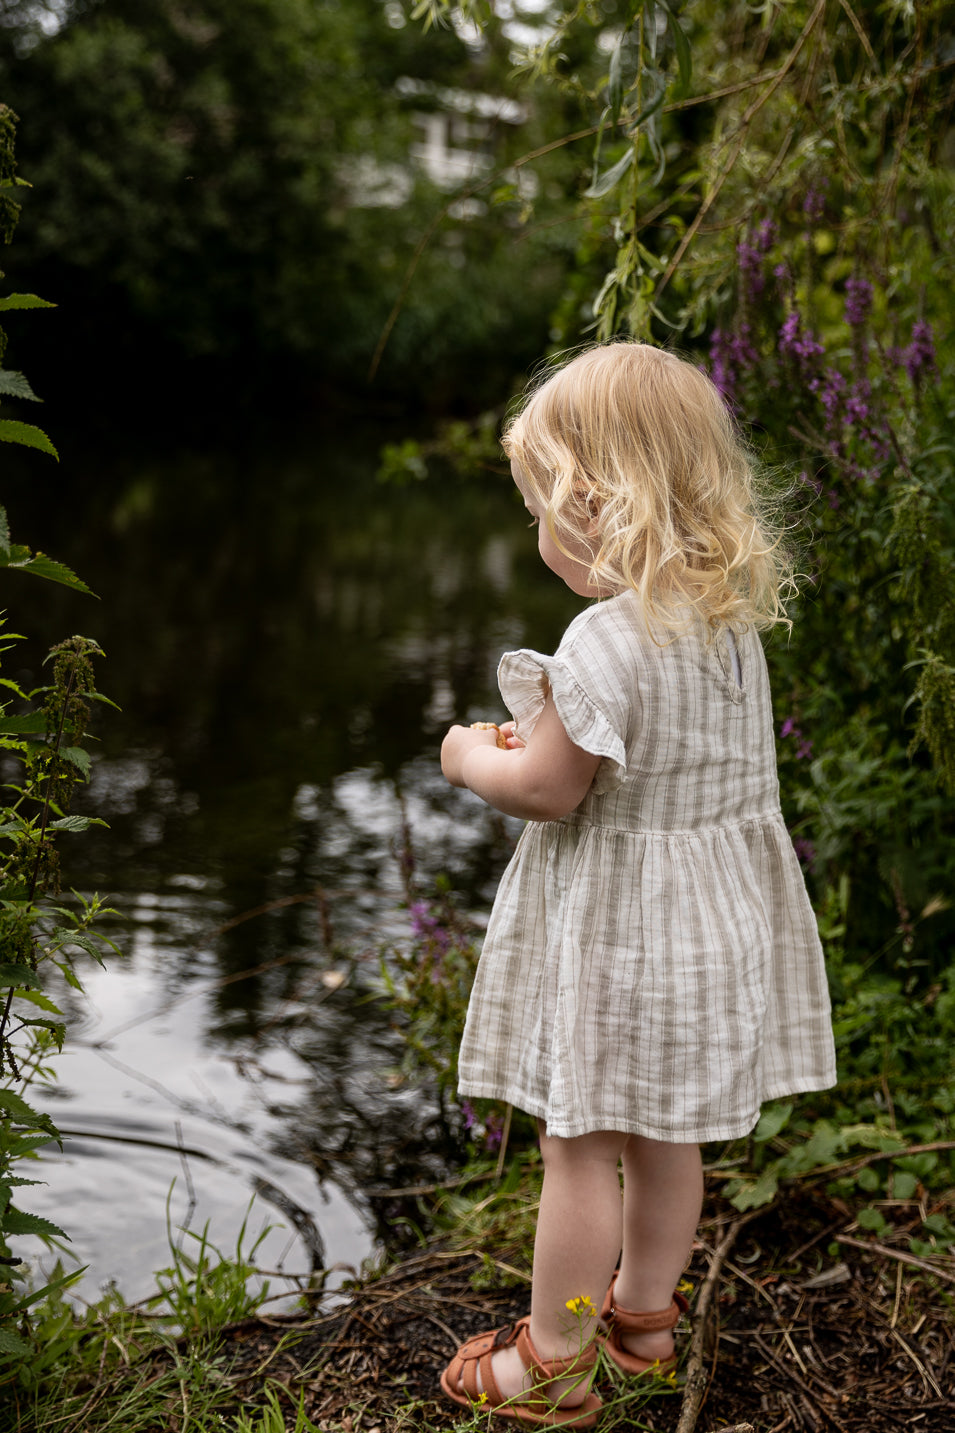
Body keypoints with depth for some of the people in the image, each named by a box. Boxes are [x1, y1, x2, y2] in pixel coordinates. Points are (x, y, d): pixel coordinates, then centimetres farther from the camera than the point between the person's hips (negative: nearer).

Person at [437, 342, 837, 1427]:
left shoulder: (609, 638, -26)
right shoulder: (730, 615, 1)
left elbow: (547, 790, -19)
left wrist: (469, 758, -1)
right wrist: (557, 720, 11)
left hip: (619, 927, -8)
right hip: (713, 915, 8)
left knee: (579, 1144, 6)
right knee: (664, 1133, 22)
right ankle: (644, 1315, 40)